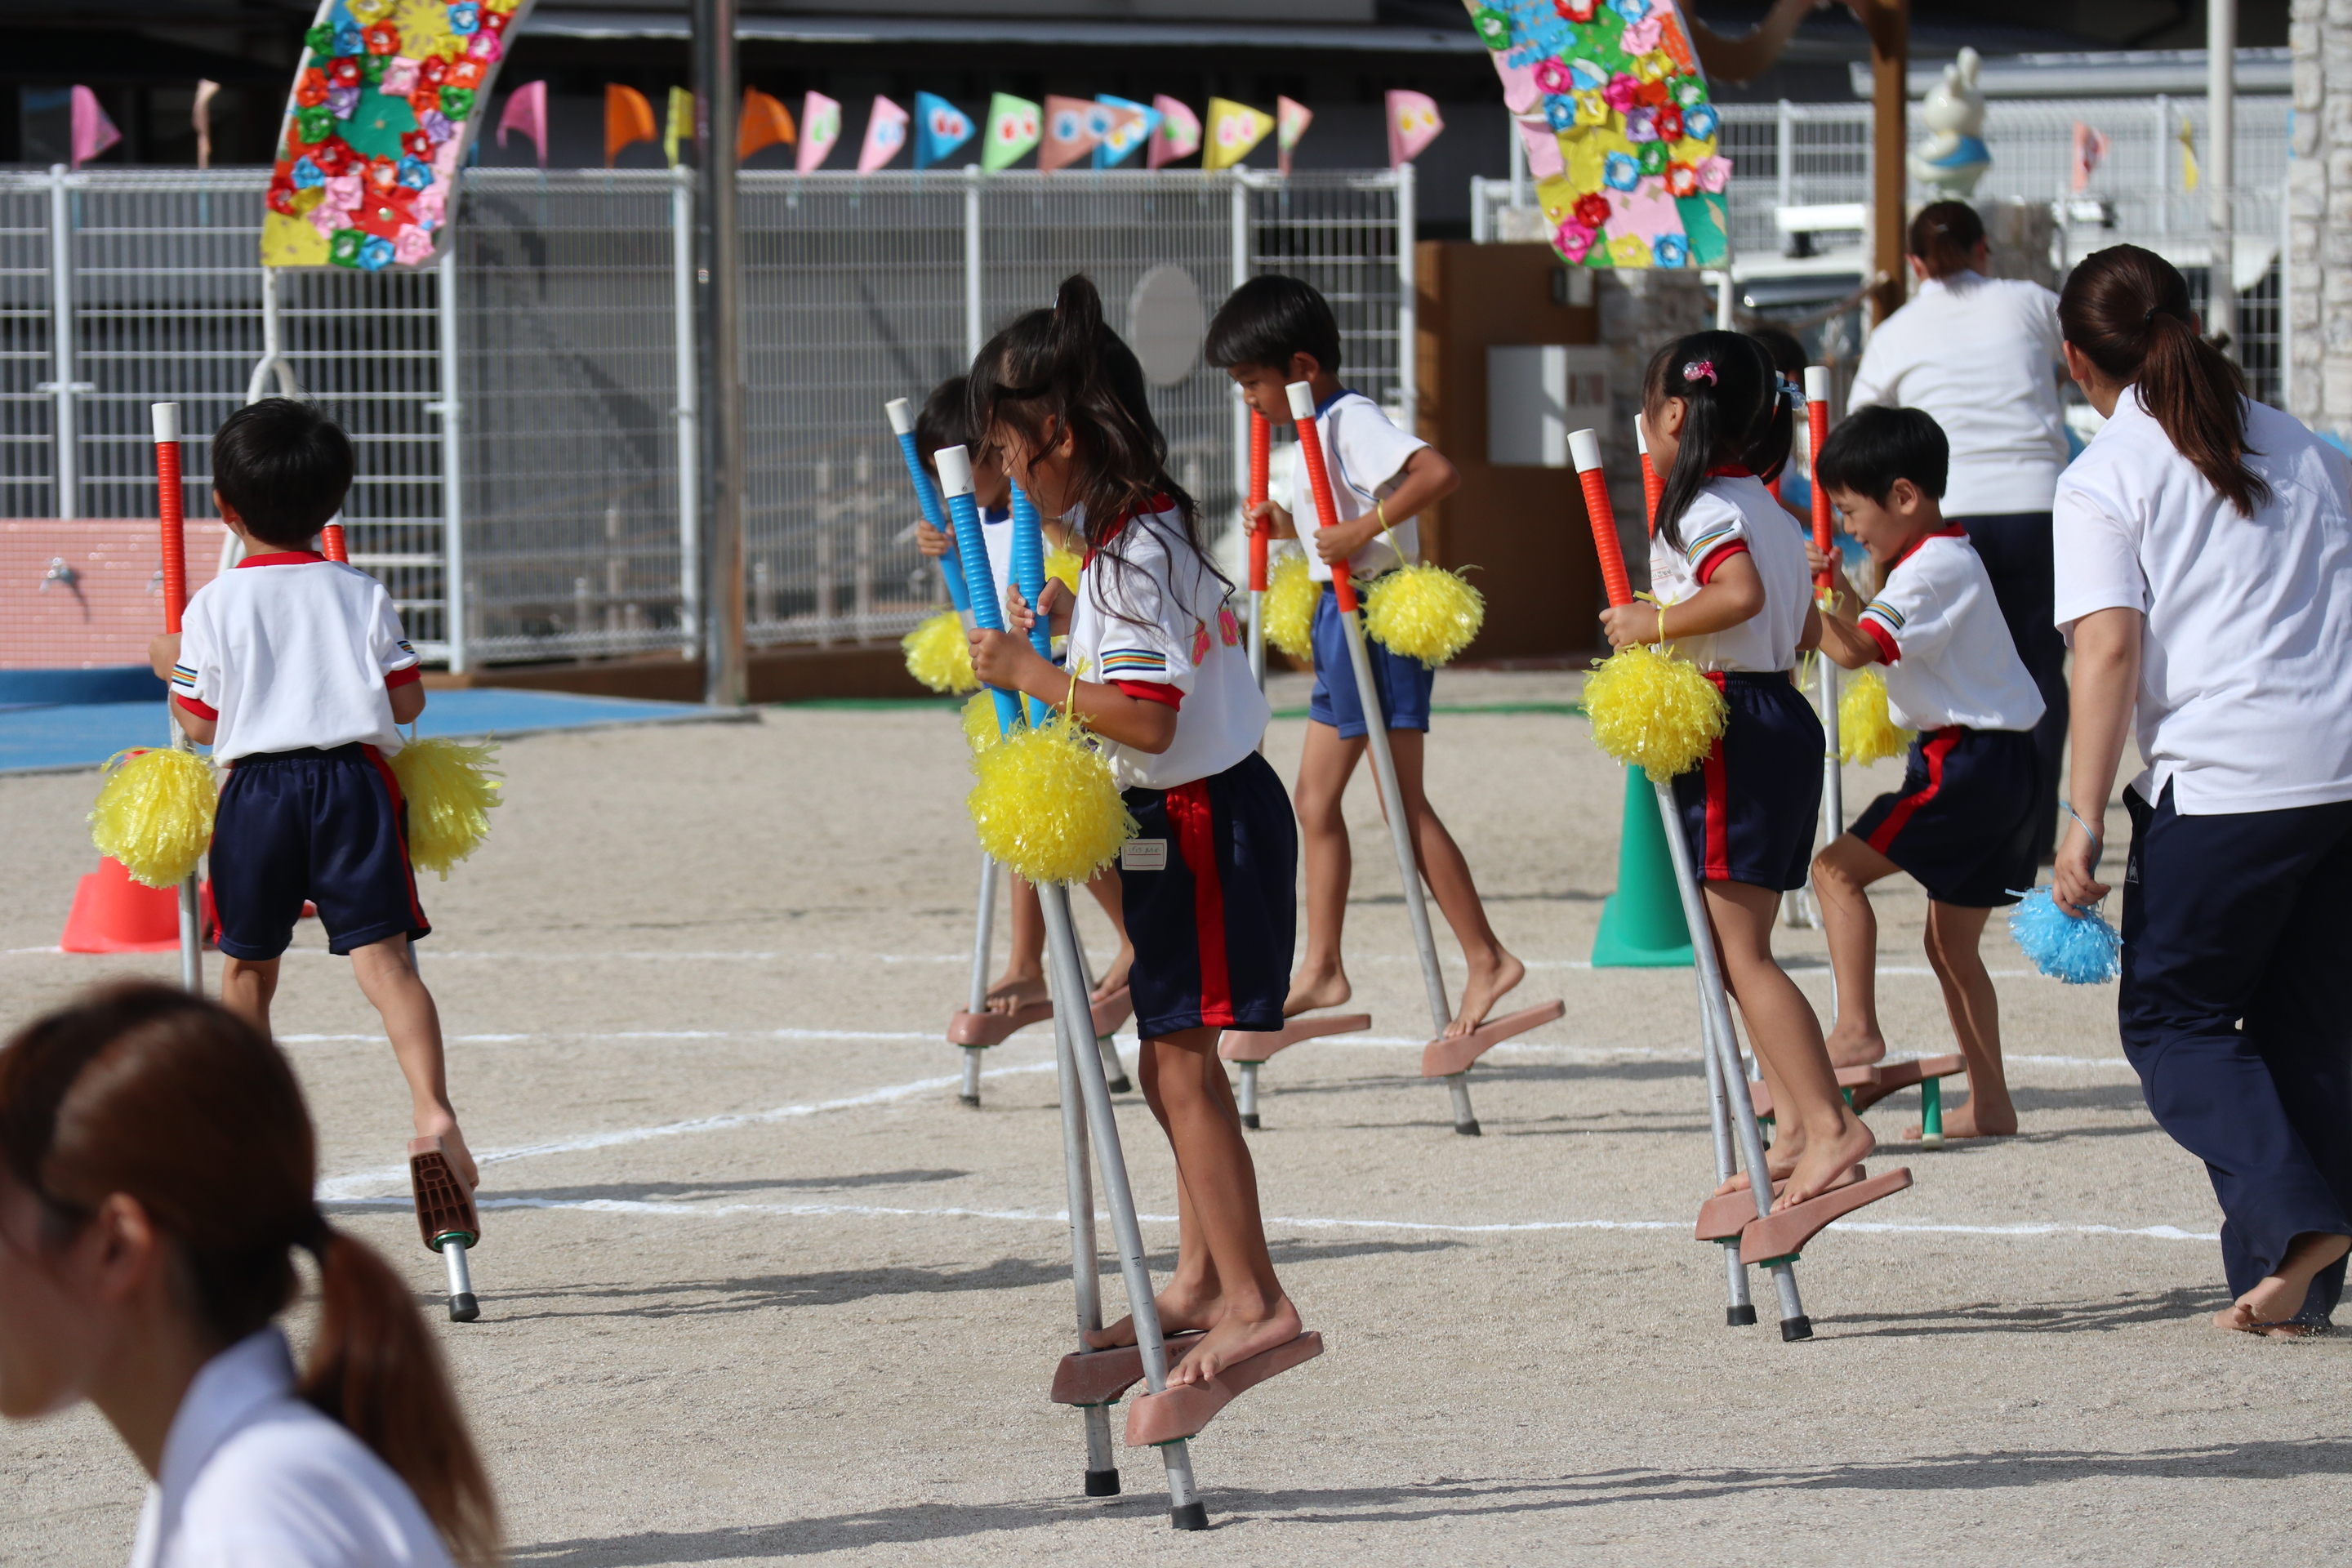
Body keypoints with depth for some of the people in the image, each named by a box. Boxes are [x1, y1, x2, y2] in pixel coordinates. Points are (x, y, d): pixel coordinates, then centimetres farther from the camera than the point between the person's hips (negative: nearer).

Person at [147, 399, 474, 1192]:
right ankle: (433, 1109, -27)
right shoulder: (362, 594, 5)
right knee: (382, 956, -8)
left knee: (246, 968, 15)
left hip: (256, 788, 0)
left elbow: (200, 724, 2)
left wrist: (171, 667, 21)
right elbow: (407, 702, 5)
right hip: (353, 781, 1)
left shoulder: (212, 606, 0)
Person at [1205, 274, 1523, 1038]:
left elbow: (1439, 473, -31)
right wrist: (1288, 525, 10)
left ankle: (1487, 958, -5)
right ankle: (1322, 966, 16)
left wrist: (1361, 528, -31)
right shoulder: (1320, 430, 14)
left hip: (1379, 616, -11)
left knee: (1405, 802, -8)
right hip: (1341, 619, 11)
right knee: (1316, 795, 11)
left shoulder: (1352, 421, -16)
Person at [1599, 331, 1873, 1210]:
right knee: (1738, 950, 14)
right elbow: (1805, 629, 22)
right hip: (1781, 716, 10)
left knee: (1741, 952, -10)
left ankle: (1829, 1124, -17)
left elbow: (1740, 592, -31)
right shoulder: (1765, 509, 17)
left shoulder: (1704, 510, -12)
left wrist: (1655, 623, -19)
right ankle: (1796, 1129, 12)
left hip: (1732, 726, -10)